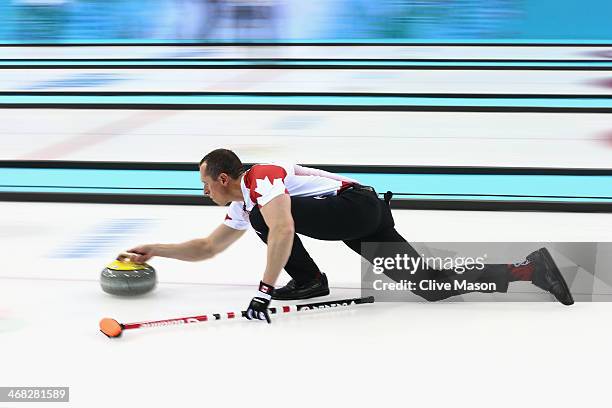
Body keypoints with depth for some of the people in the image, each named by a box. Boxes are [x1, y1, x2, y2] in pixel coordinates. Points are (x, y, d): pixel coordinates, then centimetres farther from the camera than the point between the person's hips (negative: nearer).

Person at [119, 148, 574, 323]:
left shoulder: (260, 178, -9)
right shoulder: (241, 207, 20)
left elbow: (283, 230, -26)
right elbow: (208, 247, 28)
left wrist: (264, 290, -27)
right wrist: (154, 250, 26)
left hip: (358, 206, -9)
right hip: (363, 220, 9)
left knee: (265, 215, -15)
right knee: (431, 285, 0)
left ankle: (308, 280, -2)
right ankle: (528, 267, 1)